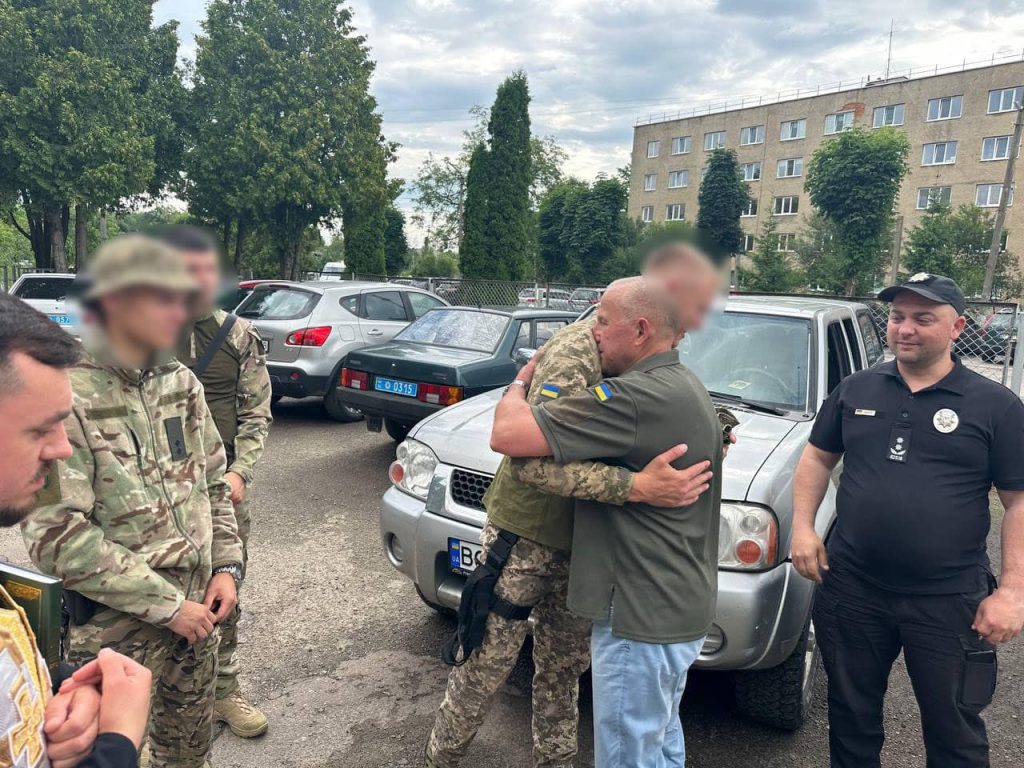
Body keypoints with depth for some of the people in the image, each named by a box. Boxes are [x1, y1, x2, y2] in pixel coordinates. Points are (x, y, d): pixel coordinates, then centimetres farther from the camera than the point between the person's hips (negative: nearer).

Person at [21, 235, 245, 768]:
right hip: (118, 624, -5)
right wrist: (166, 604, -17)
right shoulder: (67, 395, -19)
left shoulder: (181, 382, 1)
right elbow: (56, 535, -21)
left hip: (195, 604, 6)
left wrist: (225, 566, 1)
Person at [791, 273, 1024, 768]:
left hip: (948, 601, -2)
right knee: (852, 714, 19)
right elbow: (818, 457, 12)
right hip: (851, 588, 3)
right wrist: (803, 526, 1)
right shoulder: (856, 389, 4)